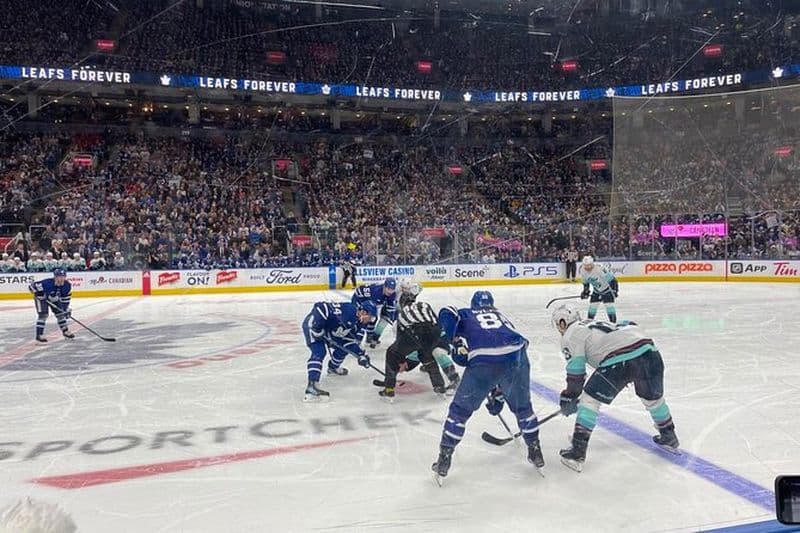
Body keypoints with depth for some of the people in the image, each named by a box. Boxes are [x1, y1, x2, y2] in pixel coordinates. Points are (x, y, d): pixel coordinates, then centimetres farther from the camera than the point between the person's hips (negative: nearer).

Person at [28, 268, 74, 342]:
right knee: (43, 315, -17)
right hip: (42, 298, -5)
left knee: (60, 313, 6)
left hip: (54, 299, 6)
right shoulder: (47, 283, -37)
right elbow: (32, 286, -27)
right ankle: (39, 335, -12)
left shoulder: (67, 285, -21)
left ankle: (65, 331, 23)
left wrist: (66, 309, -7)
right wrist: (39, 294, -30)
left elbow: (66, 298, -7)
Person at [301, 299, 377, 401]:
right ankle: (311, 386, -34)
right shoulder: (347, 310, -31)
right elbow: (320, 307, -34)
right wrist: (317, 328, -33)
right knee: (319, 352, -24)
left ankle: (333, 368, 41)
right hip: (312, 324, -9)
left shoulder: (359, 324, -3)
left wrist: (361, 355, -12)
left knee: (343, 347, 14)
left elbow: (351, 341, 1)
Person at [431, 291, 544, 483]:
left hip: (483, 360, -3)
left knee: (460, 409, 14)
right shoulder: (503, 317, 37)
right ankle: (535, 452, 39)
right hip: (516, 354, 4)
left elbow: (446, 314, 2)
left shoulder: (465, 315, 28)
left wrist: (457, 342, 3)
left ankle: (444, 460, 18)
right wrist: (498, 394, 46)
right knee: (522, 406, 29)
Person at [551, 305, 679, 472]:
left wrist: (570, 398, 17)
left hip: (619, 361, -7)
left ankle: (577, 452, 2)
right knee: (652, 397, 31)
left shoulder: (571, 335, 12)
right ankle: (669, 437, 48)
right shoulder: (595, 324, 35)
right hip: (648, 350, 8)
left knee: (589, 399, 5)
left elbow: (575, 372, 6)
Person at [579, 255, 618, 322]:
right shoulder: (583, 271, -13)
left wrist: (614, 289, -25)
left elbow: (611, 279, -27)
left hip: (607, 288, -6)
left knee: (609, 304, -15)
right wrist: (585, 291, 7)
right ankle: (590, 319, 18)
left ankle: (613, 321, -10)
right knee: (592, 304, 3)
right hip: (596, 290, 6)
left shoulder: (600, 269, -34)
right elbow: (585, 282, 7)